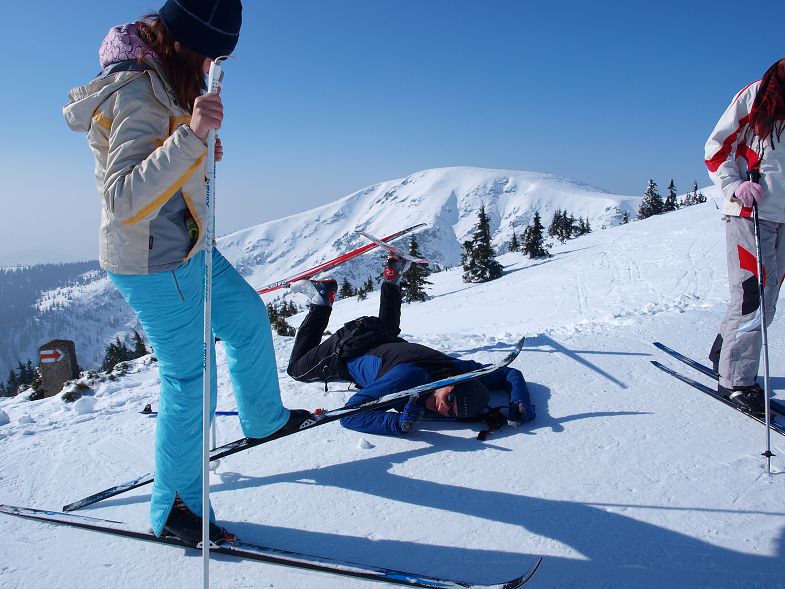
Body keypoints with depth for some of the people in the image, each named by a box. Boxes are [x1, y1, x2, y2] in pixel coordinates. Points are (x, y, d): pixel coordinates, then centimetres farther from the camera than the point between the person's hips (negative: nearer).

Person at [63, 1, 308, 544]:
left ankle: (264, 417, 43)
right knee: (189, 378, 0)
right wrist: (190, 137, -43)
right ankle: (174, 507, 19)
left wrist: (197, 147, 8)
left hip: (184, 250, 10)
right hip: (155, 264, -10)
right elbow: (124, 201, -35)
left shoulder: (153, 78, 5)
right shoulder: (137, 95, -25)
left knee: (248, 317, 22)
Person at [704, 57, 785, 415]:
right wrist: (735, 186, -17)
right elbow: (716, 149, -3)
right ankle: (736, 380, 3)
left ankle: (723, 354, 25)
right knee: (753, 296, -8)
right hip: (750, 212, -6)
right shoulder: (756, 96, -3)